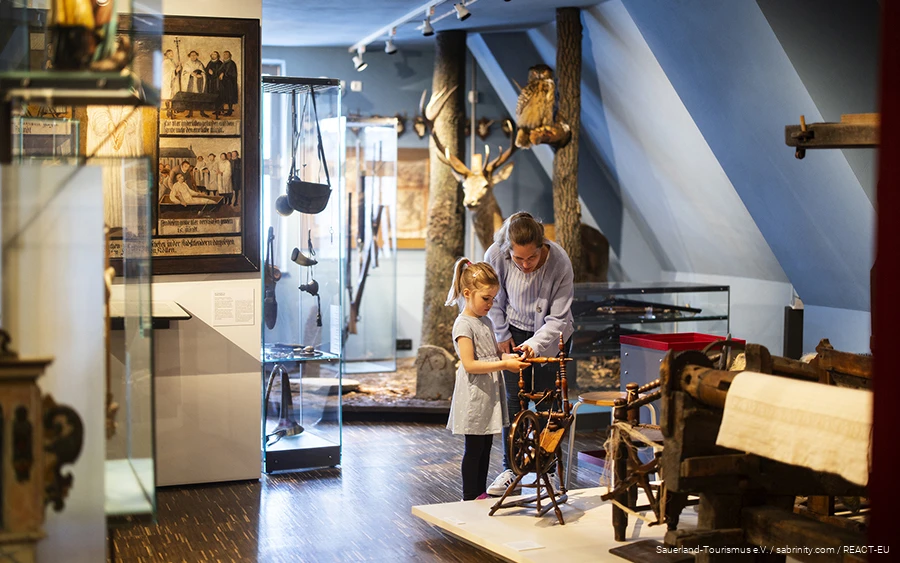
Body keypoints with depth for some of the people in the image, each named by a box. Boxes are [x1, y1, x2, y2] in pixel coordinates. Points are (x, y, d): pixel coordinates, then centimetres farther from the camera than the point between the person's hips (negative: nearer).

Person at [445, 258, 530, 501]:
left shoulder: (485, 321, 13)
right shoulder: (463, 324, -15)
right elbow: (469, 364, -23)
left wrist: (509, 357, -1)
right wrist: (504, 365, -26)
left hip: (489, 394, 8)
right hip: (474, 397, -8)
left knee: (486, 445, 14)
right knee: (474, 448, -1)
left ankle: (481, 493, 23)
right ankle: (469, 497, 8)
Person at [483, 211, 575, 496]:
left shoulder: (560, 263, -31)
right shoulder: (496, 255, -25)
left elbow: (558, 318, -24)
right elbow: (495, 299, -5)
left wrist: (535, 344, -37)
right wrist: (501, 335, -2)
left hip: (551, 334, -2)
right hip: (516, 331, 2)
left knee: (547, 402, -2)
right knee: (513, 399, -2)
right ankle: (510, 469, 8)